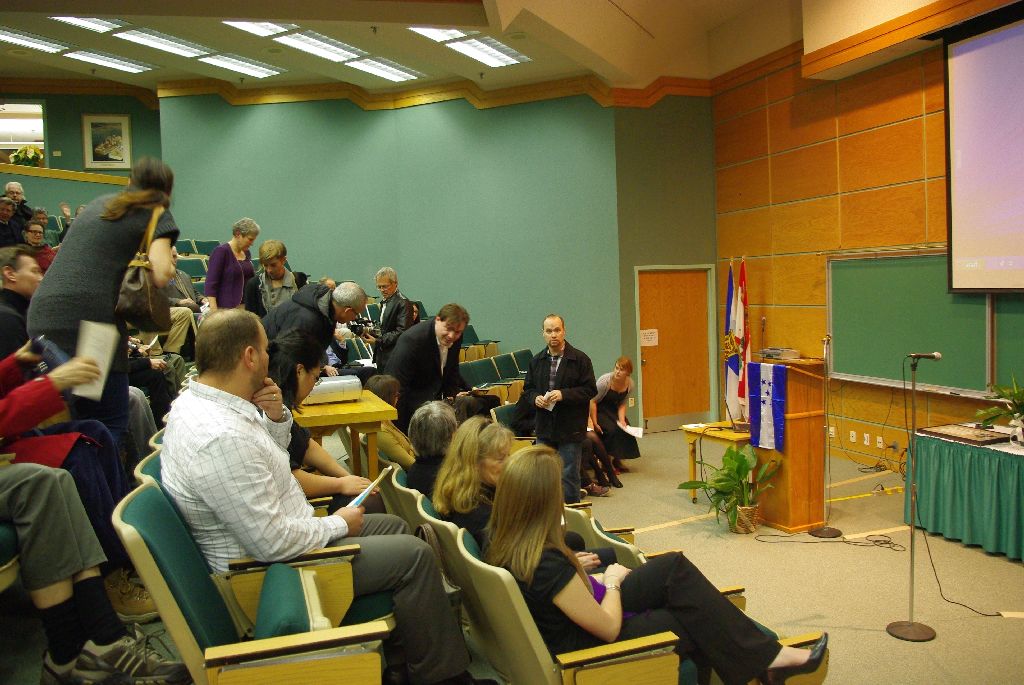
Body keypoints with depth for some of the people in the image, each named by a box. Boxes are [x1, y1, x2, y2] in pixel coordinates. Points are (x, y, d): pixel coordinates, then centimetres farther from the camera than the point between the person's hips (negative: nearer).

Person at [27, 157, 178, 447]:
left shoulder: (99, 203, 25)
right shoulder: (157, 215, 4)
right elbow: (160, 274, -11)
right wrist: (167, 265, 10)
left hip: (41, 317, 7)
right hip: (91, 322, -7)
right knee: (111, 425, 0)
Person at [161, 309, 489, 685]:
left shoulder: (198, 399, 0)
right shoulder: (221, 438, -32)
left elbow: (271, 455, 15)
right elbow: (273, 543, -30)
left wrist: (277, 417, -6)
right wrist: (339, 524, -13)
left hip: (275, 536, 10)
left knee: (394, 526, 16)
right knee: (415, 554, -9)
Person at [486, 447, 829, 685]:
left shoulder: (501, 545, -11)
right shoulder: (549, 566, -35)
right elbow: (610, 628, -22)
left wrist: (573, 564, 7)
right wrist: (613, 581, -6)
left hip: (579, 612, 8)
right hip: (585, 648, -8)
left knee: (674, 568, 2)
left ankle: (765, 654, 10)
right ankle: (766, 657, 25)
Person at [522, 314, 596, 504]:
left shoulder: (580, 359, -5)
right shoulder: (537, 360, 9)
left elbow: (590, 389, -8)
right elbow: (528, 389, 15)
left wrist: (564, 394, -19)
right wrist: (536, 398, -7)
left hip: (570, 430, -4)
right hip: (544, 428, 5)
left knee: (569, 477, 1)